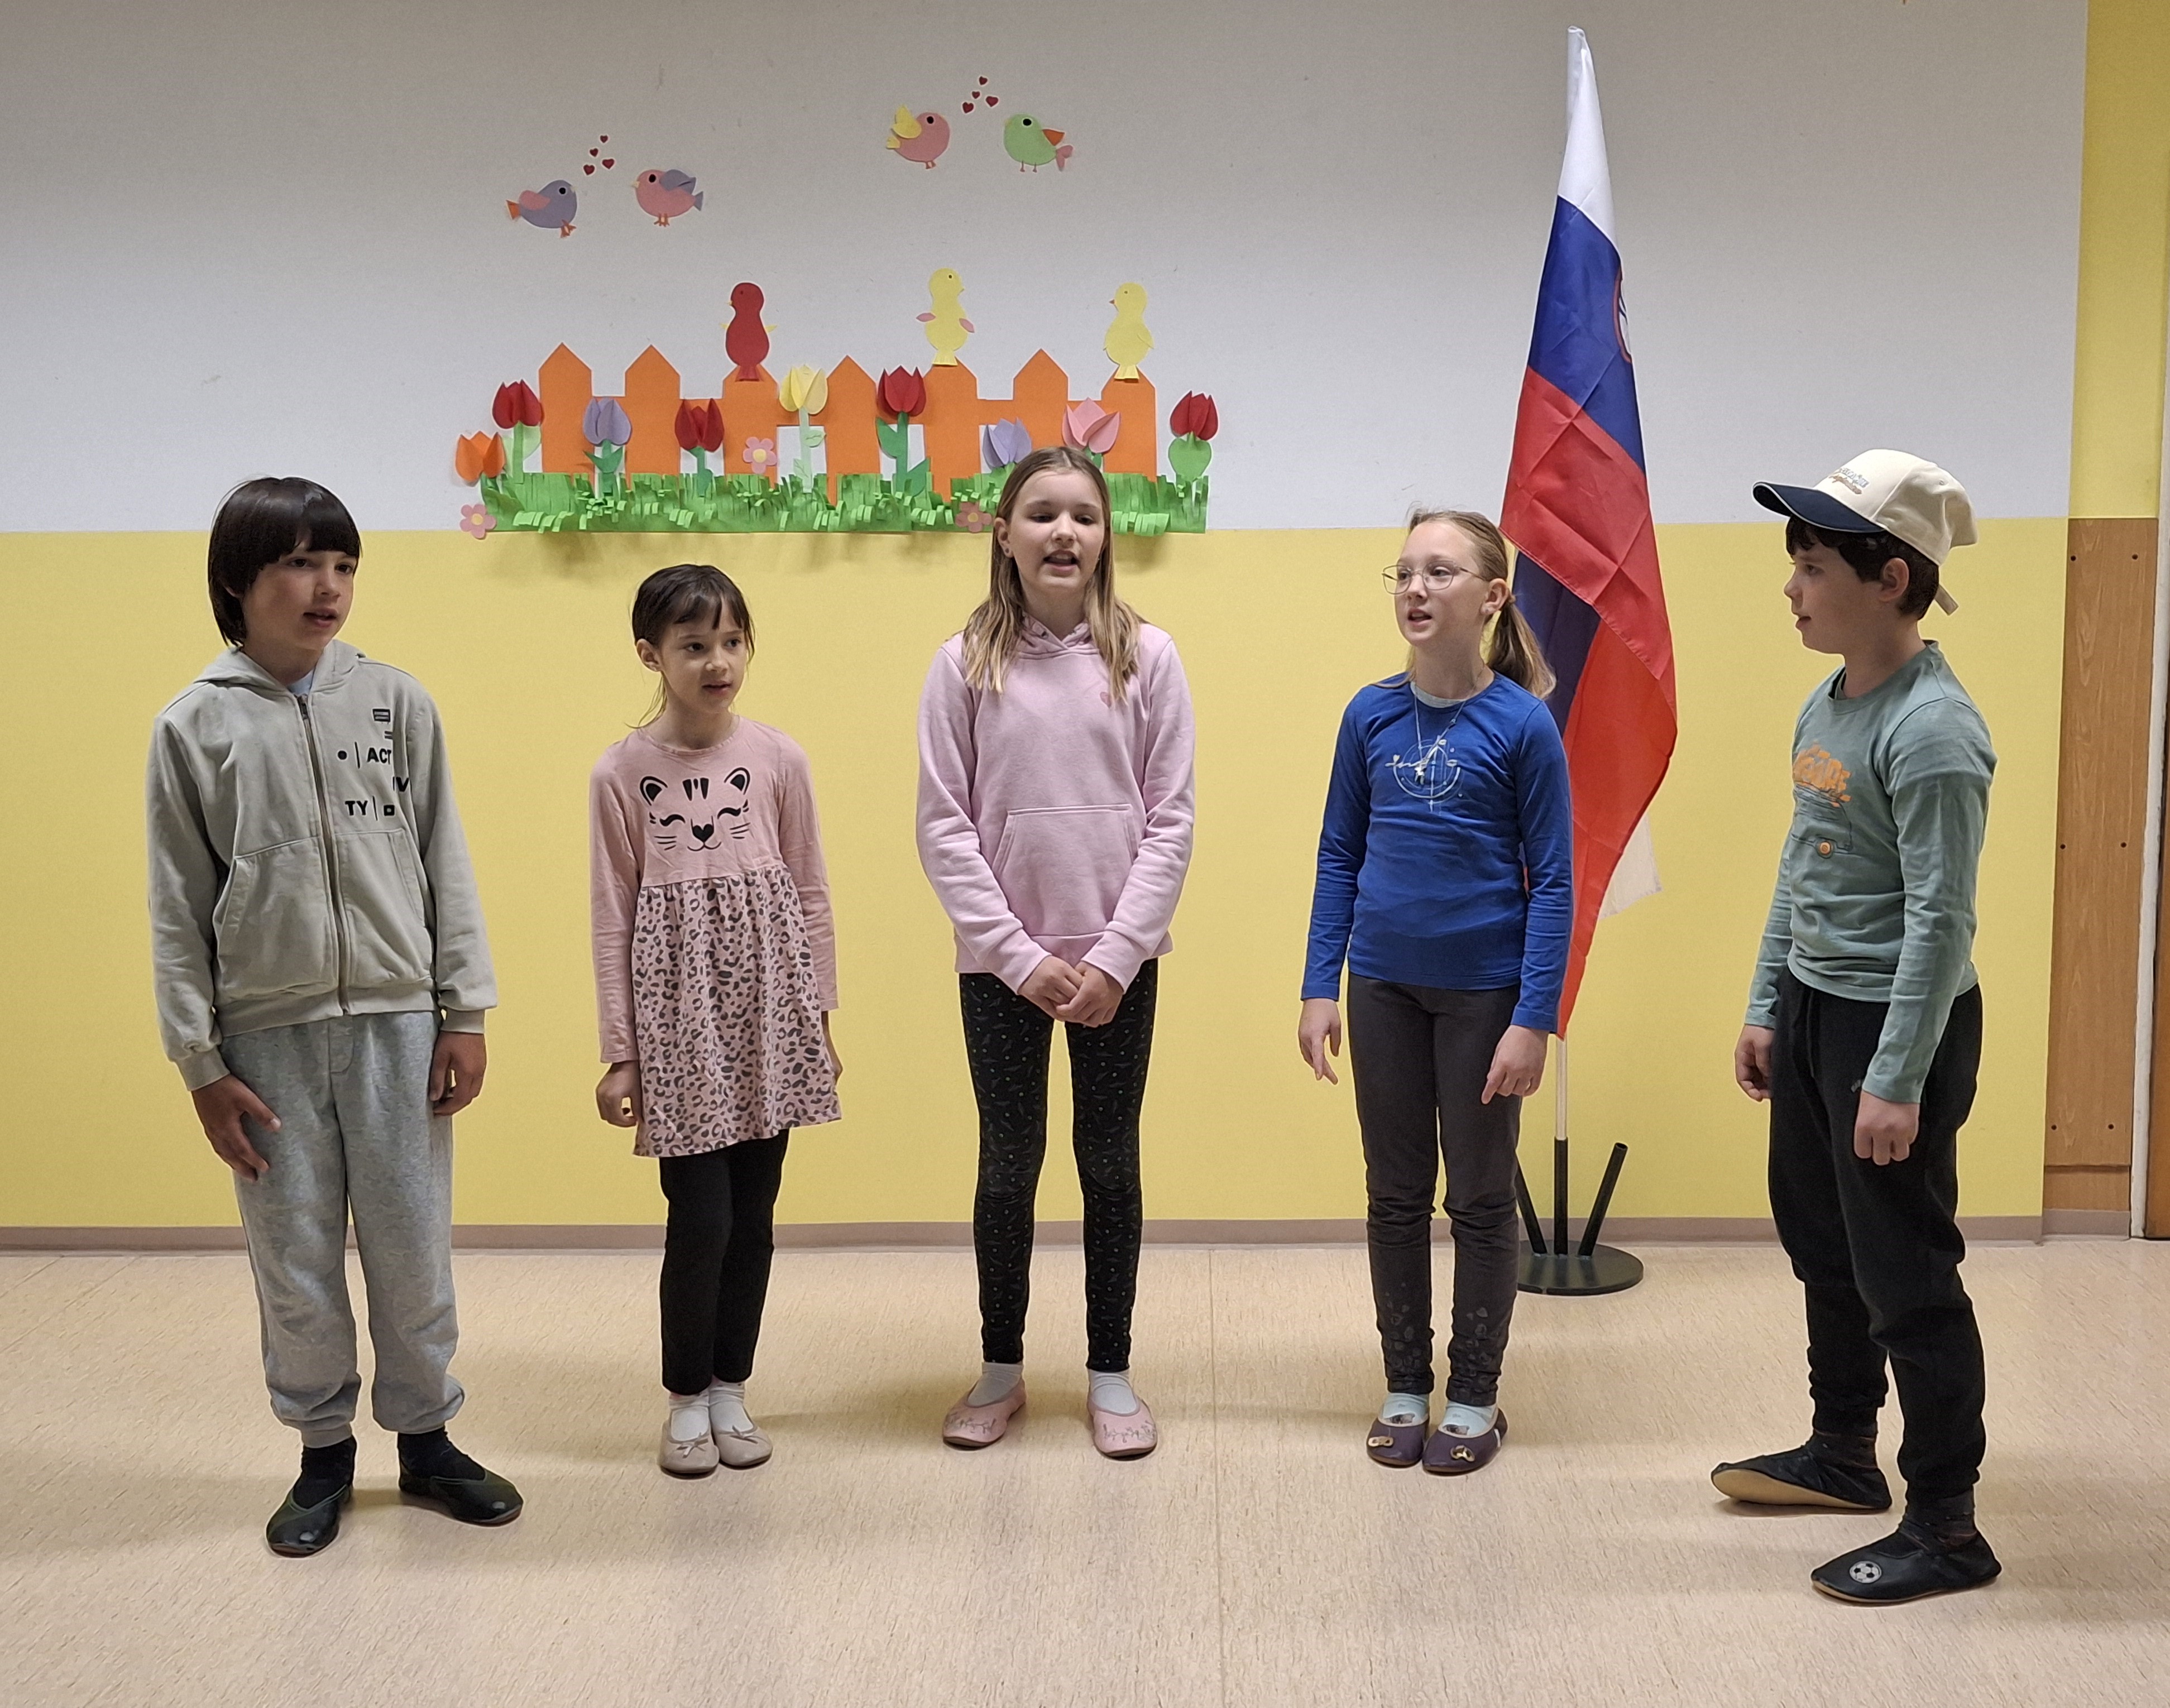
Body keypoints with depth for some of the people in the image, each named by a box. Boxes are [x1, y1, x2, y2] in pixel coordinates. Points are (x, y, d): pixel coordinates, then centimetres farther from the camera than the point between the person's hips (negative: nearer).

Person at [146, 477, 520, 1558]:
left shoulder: (395, 703, 2)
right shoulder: (194, 727, 0)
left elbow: (445, 865, 4)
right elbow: (178, 911, 1)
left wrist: (465, 1013, 0)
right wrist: (202, 1066, -2)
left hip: (398, 1024, 1)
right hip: (268, 1037, 0)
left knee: (412, 1251, 8)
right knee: (295, 1263, 8)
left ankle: (426, 1437, 26)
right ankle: (324, 1452, 26)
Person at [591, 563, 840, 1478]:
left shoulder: (778, 757, 0)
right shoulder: (622, 773, -3)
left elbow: (809, 895, 6)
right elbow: (613, 920, 0)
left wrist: (817, 1015, 6)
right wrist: (620, 1052, -1)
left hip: (768, 1010, 2)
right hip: (677, 1016, -2)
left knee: (754, 1212, 9)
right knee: (700, 1219, -2)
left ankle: (731, 1388, 26)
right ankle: (686, 1398, 19)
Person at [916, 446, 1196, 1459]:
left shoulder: (1145, 656, -2)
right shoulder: (965, 663, -3)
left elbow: (1170, 821, -3)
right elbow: (944, 825, -4)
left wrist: (1116, 956, -10)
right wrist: (1019, 955, -11)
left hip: (1119, 962, 0)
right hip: (1001, 965, 0)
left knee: (1110, 1165, 10)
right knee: (1008, 1165, 11)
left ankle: (1110, 1374, 24)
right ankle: (1002, 1368, 28)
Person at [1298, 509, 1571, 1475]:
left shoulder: (1522, 724, -11)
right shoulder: (1371, 715, -1)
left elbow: (1552, 882, -9)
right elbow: (1339, 855, 5)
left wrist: (1533, 1020, -13)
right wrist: (1320, 989, 1)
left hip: (1485, 992, -3)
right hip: (1385, 988, 3)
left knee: (1480, 1197, 10)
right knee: (1395, 1195, 13)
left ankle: (1475, 1397, 25)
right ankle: (1404, 1387, 28)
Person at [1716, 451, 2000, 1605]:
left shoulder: (1931, 730, -20)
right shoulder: (1827, 705, 6)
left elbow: (1942, 919, -22)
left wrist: (1897, 1080, -22)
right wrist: (1767, 1010, 16)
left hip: (1898, 1023, -9)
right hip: (1814, 1008, 9)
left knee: (1904, 1273, 0)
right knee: (1821, 1245, 20)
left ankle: (1945, 1524, 12)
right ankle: (1843, 1451, 38)